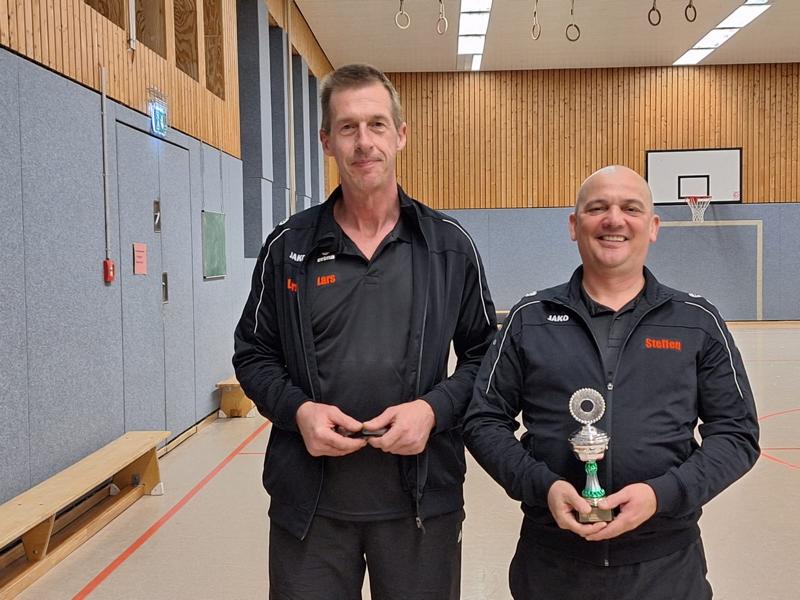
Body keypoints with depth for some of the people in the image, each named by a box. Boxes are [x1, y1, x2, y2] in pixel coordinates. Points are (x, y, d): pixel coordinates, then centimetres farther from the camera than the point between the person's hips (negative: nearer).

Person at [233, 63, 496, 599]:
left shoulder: (449, 246, 1)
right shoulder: (288, 247, 2)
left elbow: (483, 353, 5)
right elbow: (254, 353, 8)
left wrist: (434, 408, -13)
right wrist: (297, 409, -11)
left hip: (422, 499, 0)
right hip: (309, 502, 0)